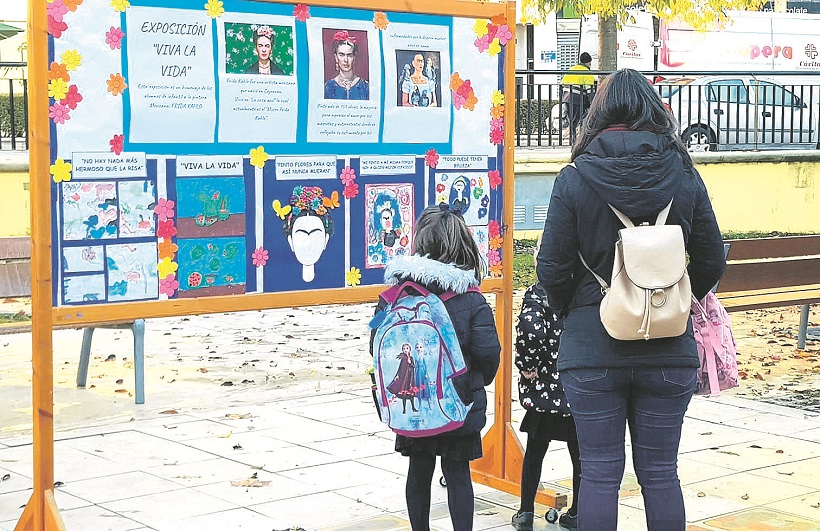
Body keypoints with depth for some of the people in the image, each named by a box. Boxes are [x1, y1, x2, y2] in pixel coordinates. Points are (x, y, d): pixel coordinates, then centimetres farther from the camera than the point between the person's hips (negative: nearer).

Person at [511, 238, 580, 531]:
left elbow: (530, 330, -30)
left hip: (545, 386, -3)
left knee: (534, 451, 13)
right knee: (580, 453, 14)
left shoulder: (537, 293, -14)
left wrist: (527, 365, -16)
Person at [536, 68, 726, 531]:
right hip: (669, 351, 2)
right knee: (660, 473, 11)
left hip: (592, 348, -2)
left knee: (600, 473, 7)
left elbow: (552, 268, -7)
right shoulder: (684, 176, -2)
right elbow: (712, 262, 3)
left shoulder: (574, 179, -7)